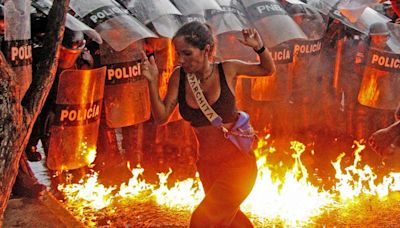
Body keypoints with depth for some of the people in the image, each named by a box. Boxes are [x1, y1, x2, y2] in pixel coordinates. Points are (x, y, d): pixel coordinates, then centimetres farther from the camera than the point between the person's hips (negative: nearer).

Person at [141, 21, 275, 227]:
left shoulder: (227, 70, -13)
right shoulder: (179, 76, -8)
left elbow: (268, 70, 3)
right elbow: (161, 117, -8)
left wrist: (259, 47, -18)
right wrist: (152, 82, -21)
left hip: (237, 164, -5)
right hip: (207, 166, 5)